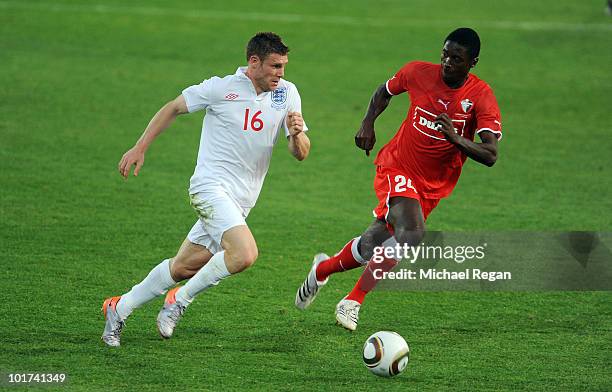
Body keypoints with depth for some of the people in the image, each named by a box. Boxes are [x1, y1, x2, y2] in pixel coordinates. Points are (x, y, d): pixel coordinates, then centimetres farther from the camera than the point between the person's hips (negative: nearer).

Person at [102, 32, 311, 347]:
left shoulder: (287, 93, 4)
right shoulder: (221, 88, -8)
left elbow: (300, 154, 6)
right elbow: (174, 108, 6)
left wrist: (297, 135, -17)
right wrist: (140, 148, 2)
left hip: (240, 201, 6)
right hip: (211, 187, -6)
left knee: (182, 269, 11)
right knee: (245, 254, -27)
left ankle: (119, 309, 28)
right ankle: (180, 300, -8)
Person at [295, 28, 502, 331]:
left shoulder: (481, 97, -13)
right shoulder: (419, 72, -9)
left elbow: (490, 155, -21)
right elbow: (385, 92, 14)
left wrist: (456, 138, -36)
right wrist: (367, 124, 0)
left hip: (433, 186, 2)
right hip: (397, 167, -2)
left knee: (376, 243, 6)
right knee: (412, 233, -27)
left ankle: (323, 269, 35)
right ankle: (353, 301, -16)